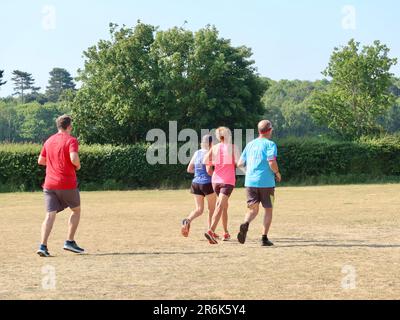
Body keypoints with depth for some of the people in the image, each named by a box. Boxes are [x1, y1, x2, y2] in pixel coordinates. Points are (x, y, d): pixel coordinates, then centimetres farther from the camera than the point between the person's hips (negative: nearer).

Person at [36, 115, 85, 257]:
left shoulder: (49, 141, 12)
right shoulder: (71, 140, -7)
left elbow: (41, 161, 18)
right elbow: (74, 158, -23)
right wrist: (78, 166, -2)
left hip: (49, 185, 5)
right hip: (67, 184, -5)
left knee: (50, 215, 0)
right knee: (76, 210, 17)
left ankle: (43, 245, -16)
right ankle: (70, 242, 13)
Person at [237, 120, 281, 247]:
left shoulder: (250, 144, 13)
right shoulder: (270, 144, -4)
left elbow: (240, 164, 13)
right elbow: (272, 163, -17)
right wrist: (277, 173, 0)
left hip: (250, 182, 4)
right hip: (266, 182, -4)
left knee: (253, 209, 10)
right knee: (268, 209, 11)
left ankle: (245, 224, -22)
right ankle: (264, 238, 6)